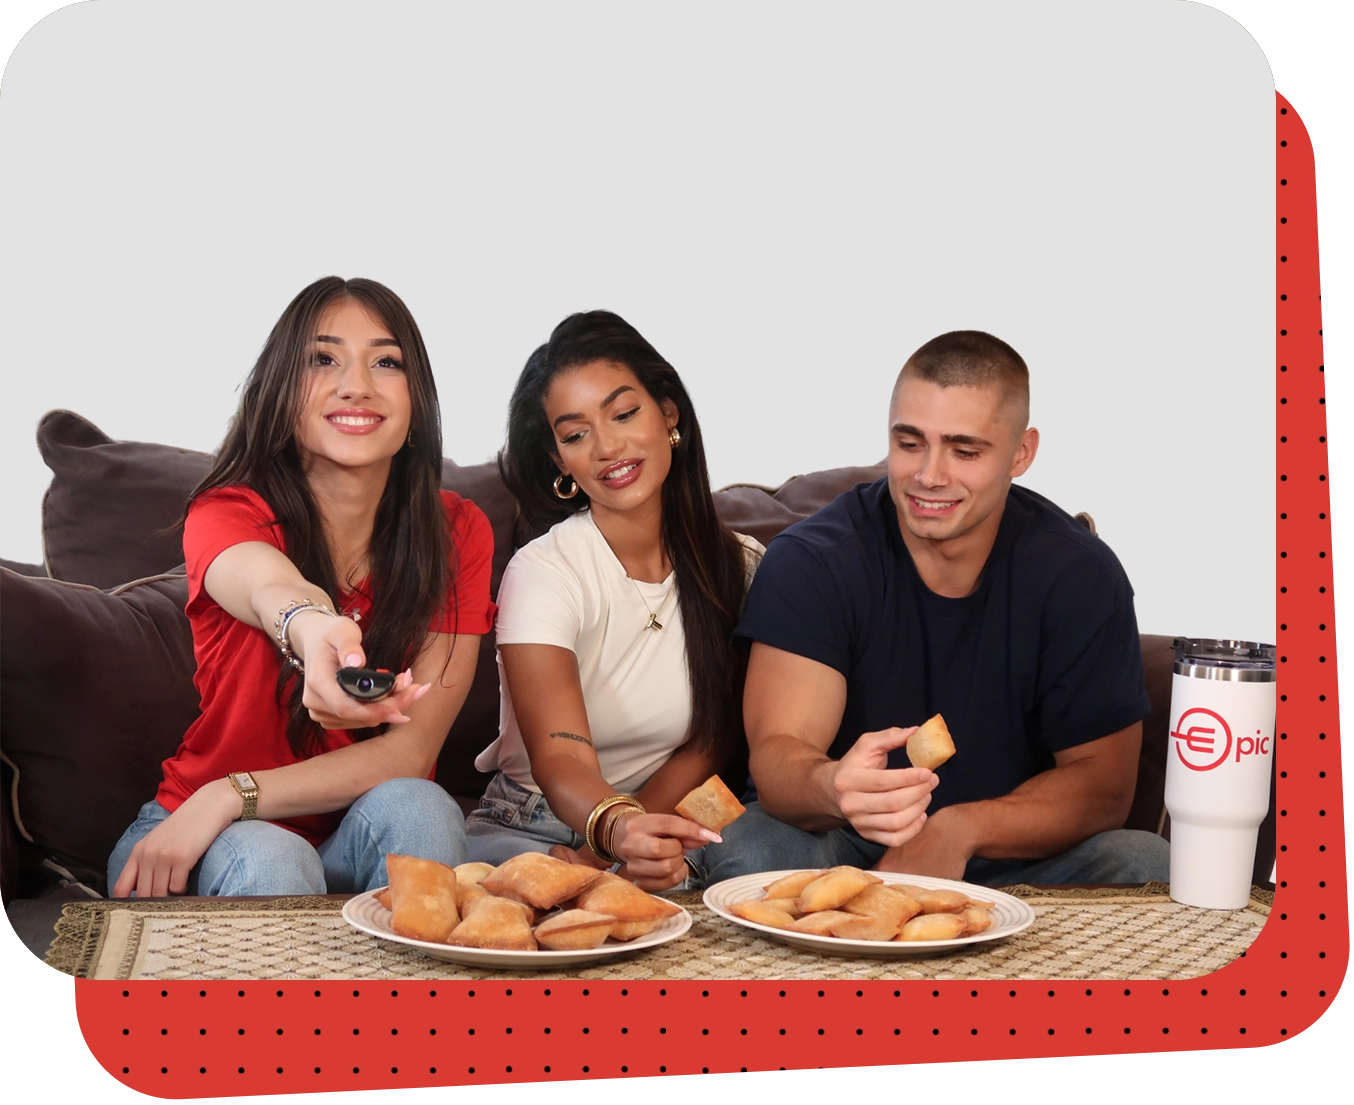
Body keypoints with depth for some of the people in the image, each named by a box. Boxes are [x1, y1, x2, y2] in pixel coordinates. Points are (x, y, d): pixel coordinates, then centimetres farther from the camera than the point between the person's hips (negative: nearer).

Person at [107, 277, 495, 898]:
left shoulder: (457, 533, -8)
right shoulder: (226, 513, -14)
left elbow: (410, 754, -17)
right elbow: (268, 586, -42)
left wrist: (228, 795, -27)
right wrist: (309, 625, -67)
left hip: (374, 842, 2)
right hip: (223, 845, -2)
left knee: (414, 808, -31)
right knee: (265, 860, -35)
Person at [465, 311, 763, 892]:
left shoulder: (740, 569, 1)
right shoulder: (542, 574, -13)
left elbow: (713, 741, -1)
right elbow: (560, 760, -25)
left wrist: (601, 852, -17)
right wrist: (616, 828, -50)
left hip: (667, 823, 4)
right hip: (531, 827, -3)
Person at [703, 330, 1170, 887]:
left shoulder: (1079, 574, -8)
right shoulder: (809, 562, -12)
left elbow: (1102, 781, -9)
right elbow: (776, 752, -21)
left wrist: (960, 828, -27)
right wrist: (831, 788, -47)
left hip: (1013, 860, 1)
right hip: (844, 852, -1)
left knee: (1142, 863, -25)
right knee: (749, 851, -31)